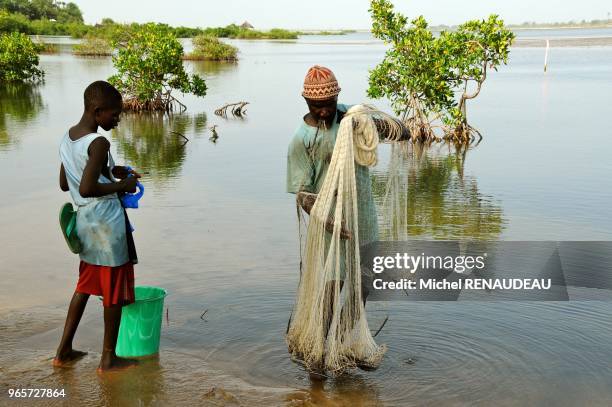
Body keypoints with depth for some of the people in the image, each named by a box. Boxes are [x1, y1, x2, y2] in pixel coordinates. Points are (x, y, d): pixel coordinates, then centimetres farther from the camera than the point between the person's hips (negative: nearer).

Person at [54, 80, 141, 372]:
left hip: (85, 220, 9)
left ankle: (64, 351, 26)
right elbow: (87, 188, -29)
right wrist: (121, 185, -14)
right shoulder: (99, 143, -20)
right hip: (108, 222, -9)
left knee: (86, 285, 21)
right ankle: (108, 358, 16)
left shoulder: (67, 138, 8)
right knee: (114, 291, 5)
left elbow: (64, 184, 16)